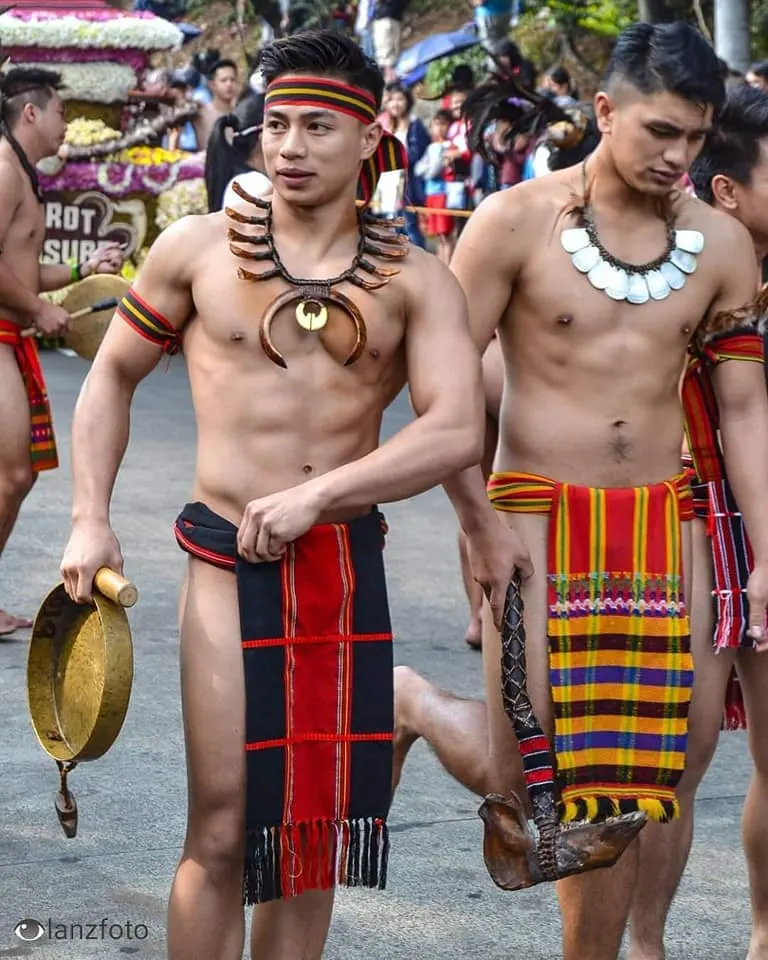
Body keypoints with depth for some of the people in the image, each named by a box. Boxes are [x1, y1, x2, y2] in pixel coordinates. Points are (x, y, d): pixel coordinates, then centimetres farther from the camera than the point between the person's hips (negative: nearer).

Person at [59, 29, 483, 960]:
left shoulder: (415, 280, 0)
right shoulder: (198, 248, 1)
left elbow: (457, 431, -11)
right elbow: (112, 373, 10)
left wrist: (316, 493, -20)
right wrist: (90, 520, 1)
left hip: (348, 566, 2)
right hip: (231, 561, -2)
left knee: (316, 825, 10)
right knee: (223, 829, -3)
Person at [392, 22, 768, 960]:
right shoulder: (517, 221, -8)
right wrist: (479, 522, -11)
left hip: (658, 528, 4)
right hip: (536, 517, -3)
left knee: (627, 775, 5)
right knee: (516, 771, -2)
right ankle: (411, 702, 27)